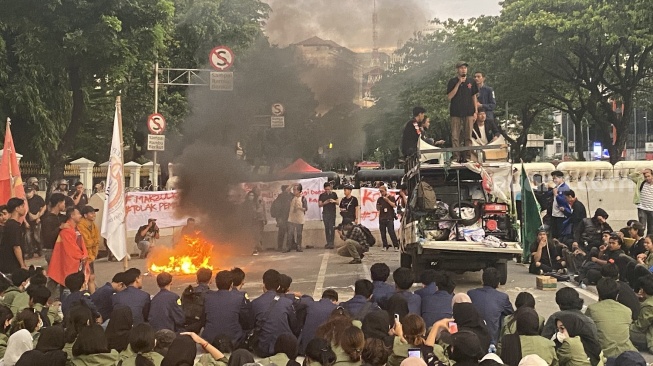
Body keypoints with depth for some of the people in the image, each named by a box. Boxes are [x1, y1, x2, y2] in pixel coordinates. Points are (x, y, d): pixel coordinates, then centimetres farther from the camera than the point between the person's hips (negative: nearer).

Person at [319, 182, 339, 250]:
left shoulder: (334, 194, 6)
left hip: (332, 213, -1)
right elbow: (319, 204, 5)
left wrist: (334, 201, -11)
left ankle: (331, 243, -8)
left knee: (332, 228, -8)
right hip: (325, 213, 1)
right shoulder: (322, 195, 6)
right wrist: (324, 203, -14)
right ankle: (328, 243, 7)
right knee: (326, 228, 2)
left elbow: (337, 203, 11)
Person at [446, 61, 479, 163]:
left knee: (468, 136, 1)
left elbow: (474, 97, 13)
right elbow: (449, 97, -8)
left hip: (469, 113, 2)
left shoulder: (471, 81, 10)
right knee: (455, 136, -5)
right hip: (456, 113, -2)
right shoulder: (452, 82, 2)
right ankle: (456, 157, -3)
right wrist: (459, 83, -12)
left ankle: (467, 156, 4)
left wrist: (475, 111, 5)